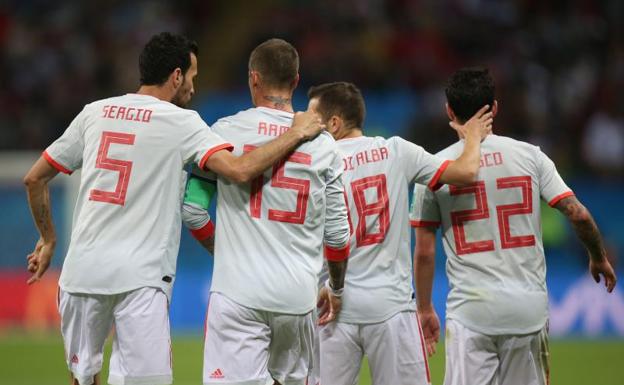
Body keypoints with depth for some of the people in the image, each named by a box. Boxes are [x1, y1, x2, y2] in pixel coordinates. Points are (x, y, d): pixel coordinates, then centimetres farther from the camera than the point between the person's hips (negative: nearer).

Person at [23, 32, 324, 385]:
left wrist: (48, 239, 30)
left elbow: (35, 178, 17)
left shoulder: (95, 113, 13)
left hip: (81, 271, 5)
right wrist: (296, 134, -4)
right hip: (140, 277, -5)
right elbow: (239, 170, -16)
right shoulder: (181, 122, -2)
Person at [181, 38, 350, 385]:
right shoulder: (322, 144, 6)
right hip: (297, 297, 3)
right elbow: (338, 233, 8)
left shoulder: (226, 131, 0)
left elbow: (192, 209, 1)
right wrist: (336, 289, 24)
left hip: (238, 293, -3)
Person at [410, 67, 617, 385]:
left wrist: (424, 309, 13)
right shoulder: (529, 156, 3)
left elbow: (424, 252, 2)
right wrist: (598, 259, 16)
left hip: (470, 311, -2)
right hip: (529, 308, 2)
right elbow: (578, 214, -2)